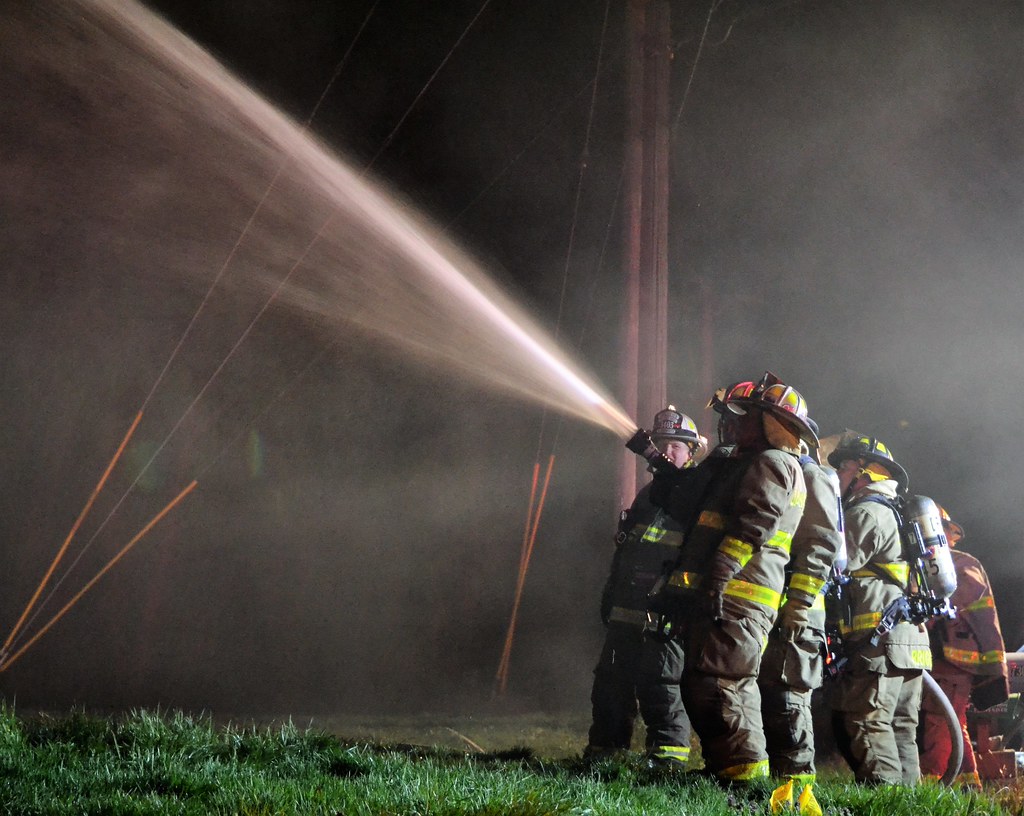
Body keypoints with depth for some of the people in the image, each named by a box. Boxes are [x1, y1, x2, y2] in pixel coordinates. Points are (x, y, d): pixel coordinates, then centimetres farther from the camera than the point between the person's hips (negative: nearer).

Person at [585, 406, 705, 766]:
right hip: (626, 611, 7)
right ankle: (604, 750, 17)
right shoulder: (647, 494, 20)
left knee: (662, 687, -9)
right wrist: (609, 597, 22)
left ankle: (668, 758, -6)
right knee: (612, 682, 9)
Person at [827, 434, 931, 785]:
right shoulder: (894, 513, 26)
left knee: (867, 720, -14)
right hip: (910, 637, 10)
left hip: (880, 639, -10)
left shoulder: (867, 512, -6)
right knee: (899, 726, 10)